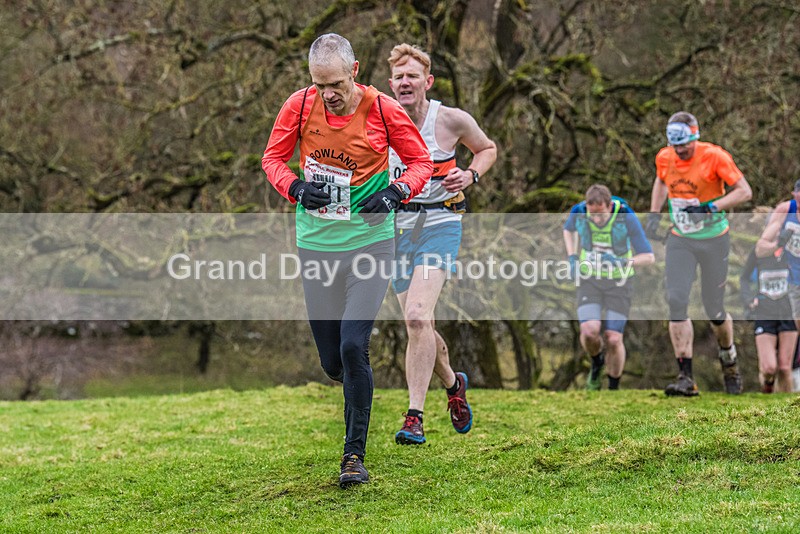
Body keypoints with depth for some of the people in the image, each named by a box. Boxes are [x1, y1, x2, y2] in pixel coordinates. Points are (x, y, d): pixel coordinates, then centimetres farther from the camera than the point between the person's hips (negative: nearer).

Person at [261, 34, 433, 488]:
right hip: (316, 244, 3)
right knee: (332, 361, 6)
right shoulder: (300, 106, -5)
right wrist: (295, 187, -13)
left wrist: (397, 191, -17)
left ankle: (355, 454, -3)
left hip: (370, 241, -3)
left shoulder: (384, 110, -10)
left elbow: (421, 161, 2)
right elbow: (273, 157, 8)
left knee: (353, 347, -16)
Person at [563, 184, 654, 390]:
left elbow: (649, 257, -19)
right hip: (589, 280, 2)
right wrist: (572, 258, -2)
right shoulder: (579, 211, -15)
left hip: (619, 282, -1)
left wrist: (624, 262, -37)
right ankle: (597, 362, 17)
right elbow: (568, 229, 11)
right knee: (589, 332, -19)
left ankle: (614, 387, 16)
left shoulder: (626, 217, -23)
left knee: (613, 339, -8)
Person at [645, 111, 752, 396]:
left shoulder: (715, 156, -16)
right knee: (676, 300, -13)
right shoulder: (664, 158, -2)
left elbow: (744, 191, -17)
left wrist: (711, 208, -28)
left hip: (713, 240, -3)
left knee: (714, 308, 3)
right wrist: (654, 213, 9)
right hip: (680, 241, 3)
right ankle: (686, 378, -13)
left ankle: (729, 362, 33)